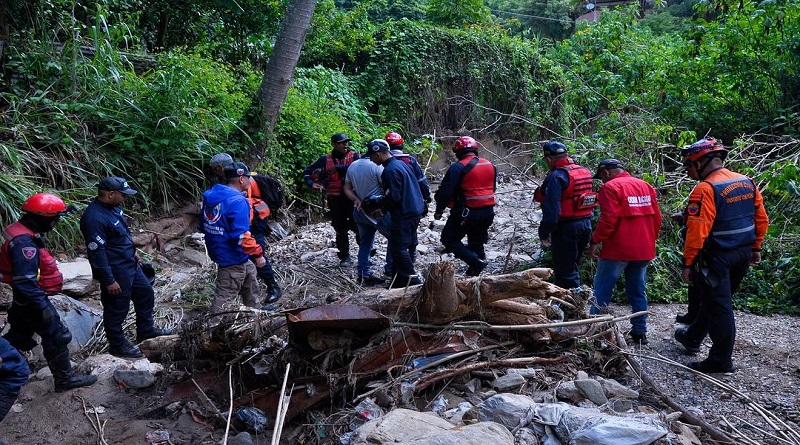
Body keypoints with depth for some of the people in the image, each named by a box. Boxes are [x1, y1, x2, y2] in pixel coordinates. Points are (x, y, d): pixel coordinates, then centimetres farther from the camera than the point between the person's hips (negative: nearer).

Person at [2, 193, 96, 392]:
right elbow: (25, 282, -30)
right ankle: (65, 379, 15)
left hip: (24, 299, 10)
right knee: (57, 337, 2)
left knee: (18, 338, 20)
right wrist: (43, 307, -25)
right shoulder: (25, 243, -28)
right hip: (32, 300, -10)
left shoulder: (24, 233, 5)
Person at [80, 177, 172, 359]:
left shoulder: (113, 207, 2)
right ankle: (117, 345, 26)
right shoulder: (94, 218, -28)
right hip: (116, 272, -10)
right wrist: (109, 281, -24)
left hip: (130, 265, 10)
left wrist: (132, 252, 25)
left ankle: (146, 329, 40)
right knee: (117, 309, 7)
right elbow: (97, 253, -27)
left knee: (146, 294, 22)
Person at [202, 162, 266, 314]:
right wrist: (257, 253, -20)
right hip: (233, 257, -10)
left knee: (249, 278, 28)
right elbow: (242, 236, -30)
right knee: (225, 297, -1)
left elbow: (204, 225, 15)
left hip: (220, 251, 10)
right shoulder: (238, 201, -24)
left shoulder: (211, 195, 4)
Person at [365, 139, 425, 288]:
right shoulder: (401, 163, 14)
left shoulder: (389, 170, -17)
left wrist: (377, 201, -3)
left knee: (397, 249, -3)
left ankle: (413, 281, 1)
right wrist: (383, 210, 19)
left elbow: (394, 197, -21)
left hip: (404, 215, -10)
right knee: (400, 247, 17)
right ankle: (400, 279, 24)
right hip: (415, 210, 10)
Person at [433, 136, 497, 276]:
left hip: (465, 212, -7)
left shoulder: (458, 167, -13)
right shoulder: (490, 165, 9)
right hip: (488, 212, 7)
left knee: (449, 238, 5)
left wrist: (439, 210, -5)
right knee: (476, 242, 18)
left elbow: (445, 191, -16)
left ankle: (475, 261, -11)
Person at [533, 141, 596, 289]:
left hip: (566, 227, -9)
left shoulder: (556, 176, -17)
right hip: (586, 224, 9)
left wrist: (544, 234, -17)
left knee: (564, 270, 1)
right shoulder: (585, 171, 9)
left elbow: (551, 208, -22)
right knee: (571, 265, 22)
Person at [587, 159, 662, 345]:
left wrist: (595, 241, -11)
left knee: (602, 290, 3)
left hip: (617, 250, -7)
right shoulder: (645, 186, 12)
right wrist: (650, 241, 21)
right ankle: (640, 332, 19)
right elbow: (656, 218, 12)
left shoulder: (611, 187, -10)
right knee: (637, 291, 15)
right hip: (644, 251, 7)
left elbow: (608, 219, -19)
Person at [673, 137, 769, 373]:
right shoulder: (747, 182, 5)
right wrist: (756, 248, 20)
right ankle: (693, 337, 38)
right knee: (714, 299, 21)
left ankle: (722, 360, 9)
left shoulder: (705, 189, -20)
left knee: (718, 306, 1)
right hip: (743, 255, 8)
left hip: (717, 257, -8)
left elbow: (697, 231, -23)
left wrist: (688, 263, -18)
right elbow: (761, 219, 11)